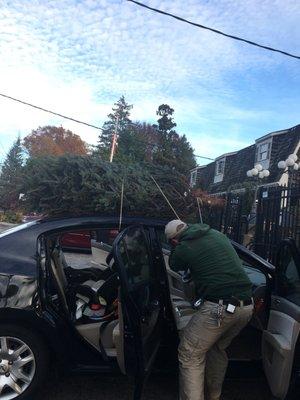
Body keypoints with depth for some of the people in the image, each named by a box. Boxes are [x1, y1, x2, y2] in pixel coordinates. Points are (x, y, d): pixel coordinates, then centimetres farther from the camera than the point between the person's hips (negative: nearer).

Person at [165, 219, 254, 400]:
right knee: (218, 349, 28)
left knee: (190, 356, 7)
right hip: (247, 305, 8)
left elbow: (174, 266, 18)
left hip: (219, 308, -8)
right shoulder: (217, 234, 13)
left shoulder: (183, 248, -5)